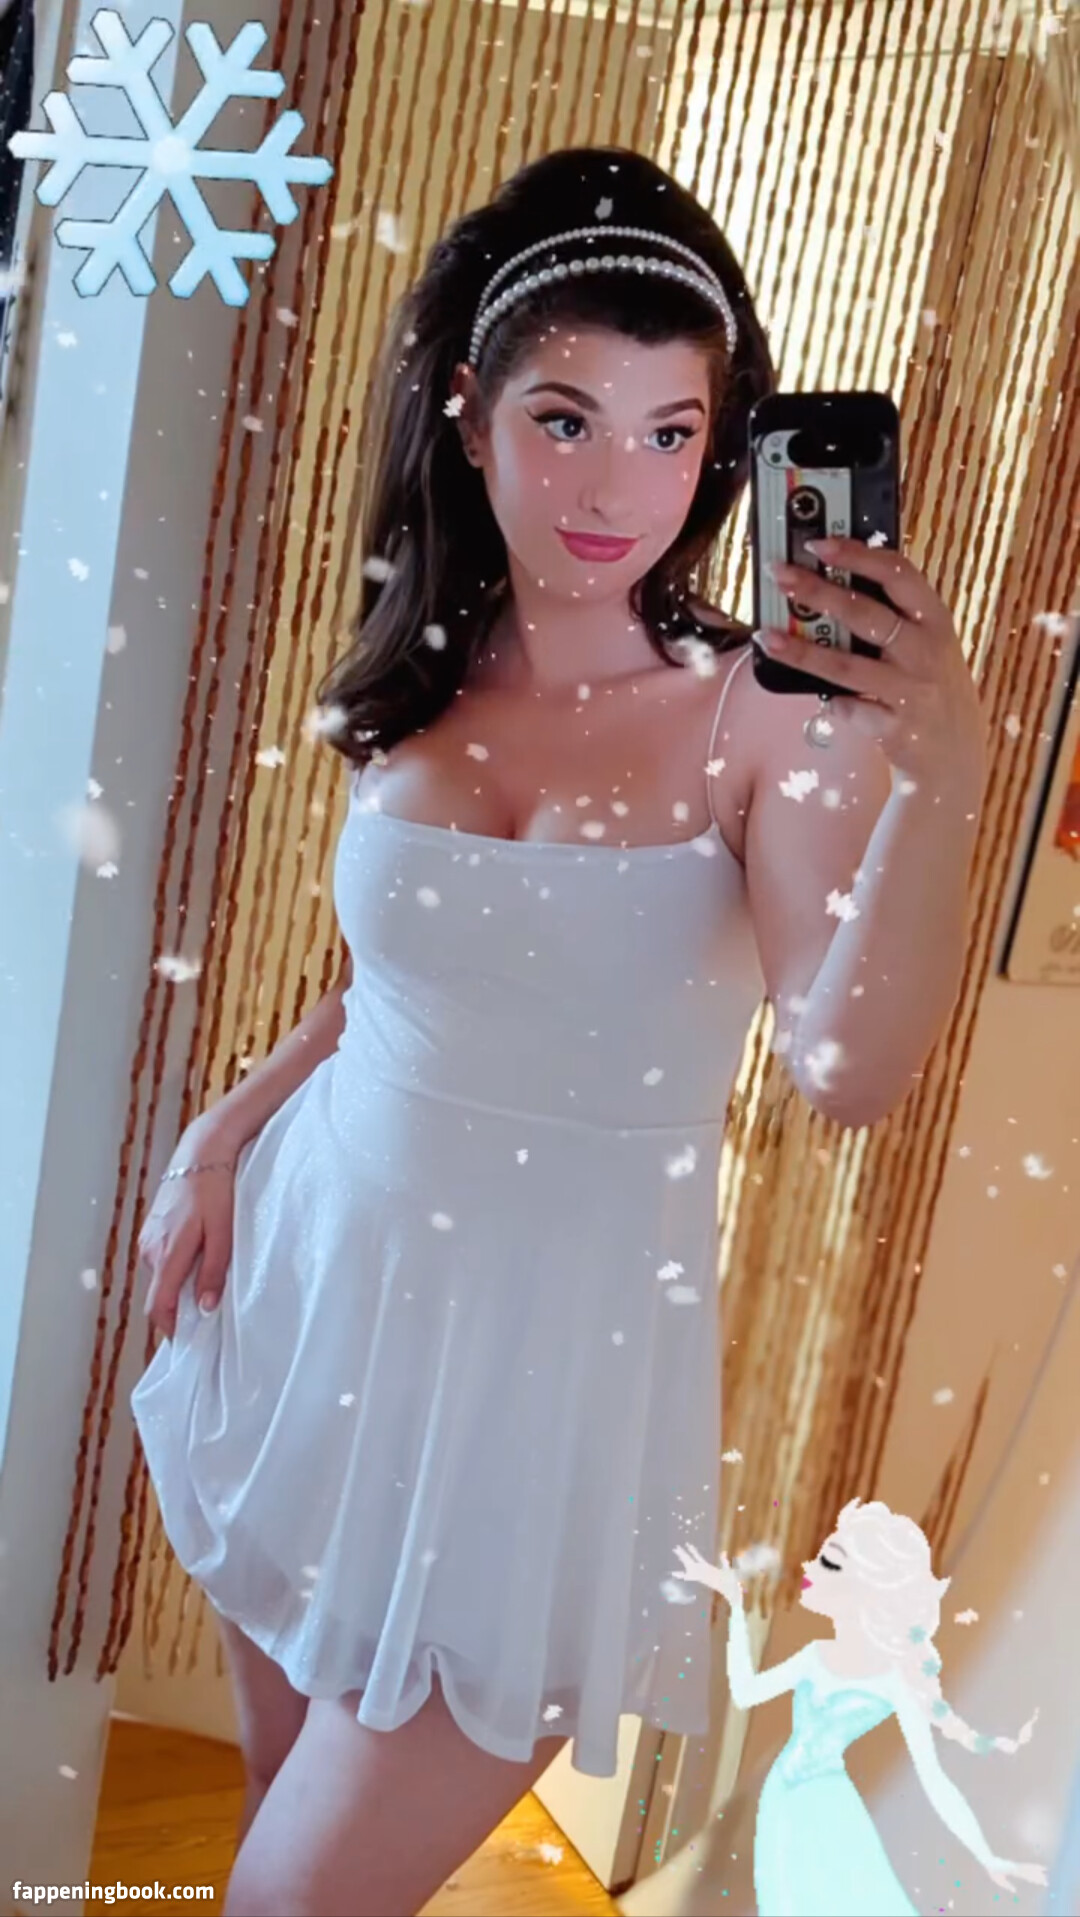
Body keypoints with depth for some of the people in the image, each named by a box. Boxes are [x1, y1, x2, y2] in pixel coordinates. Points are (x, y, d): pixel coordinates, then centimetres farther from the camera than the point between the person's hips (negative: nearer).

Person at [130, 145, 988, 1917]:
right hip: (316, 1282, 5)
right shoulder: (418, 679, 0)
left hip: (549, 1354, -4)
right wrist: (229, 1130, 5)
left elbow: (848, 1073, -27)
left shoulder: (760, 710, -14)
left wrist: (937, 772, -39)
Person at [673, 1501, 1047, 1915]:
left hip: (828, 1817, -5)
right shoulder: (816, 1655, 2)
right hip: (783, 1806, 5)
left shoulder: (895, 1679, -12)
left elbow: (934, 1781, -7)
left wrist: (990, 1861, -7)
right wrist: (735, 1606, 8)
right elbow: (744, 1692, 9)